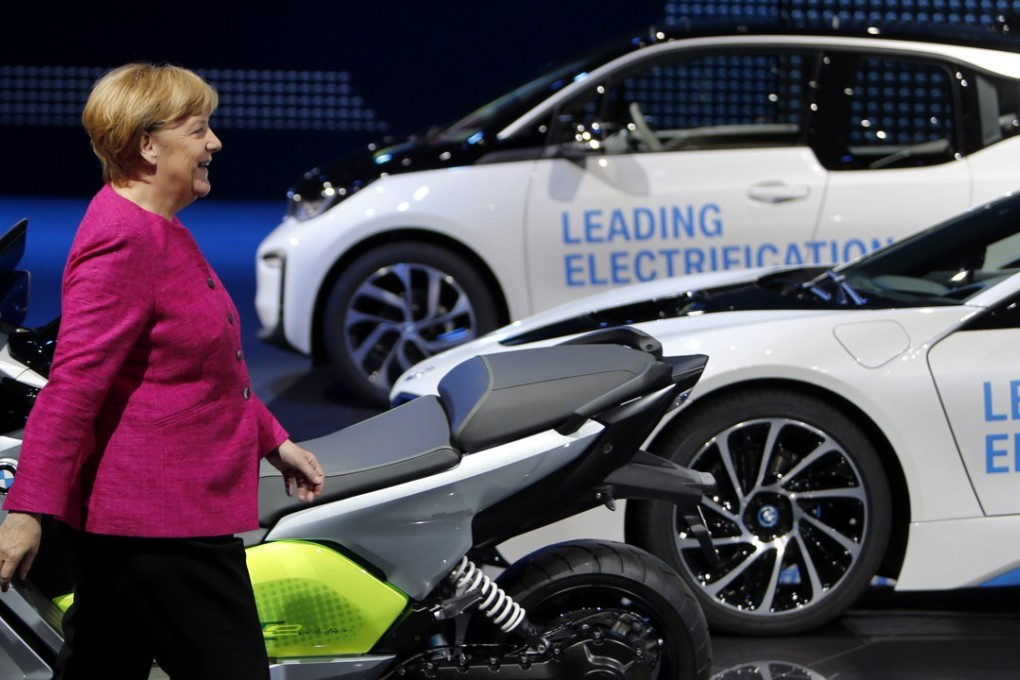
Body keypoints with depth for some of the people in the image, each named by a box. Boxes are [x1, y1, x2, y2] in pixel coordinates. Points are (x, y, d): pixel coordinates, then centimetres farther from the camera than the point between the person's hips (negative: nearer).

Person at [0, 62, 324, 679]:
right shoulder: (122, 242, -18)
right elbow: (73, 384, -24)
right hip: (164, 534, -11)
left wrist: (275, 442, 28)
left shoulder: (160, 231, 16)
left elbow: (207, 368, 27)